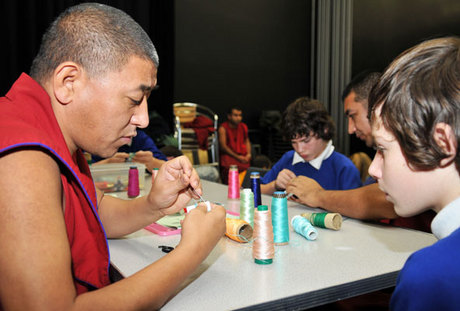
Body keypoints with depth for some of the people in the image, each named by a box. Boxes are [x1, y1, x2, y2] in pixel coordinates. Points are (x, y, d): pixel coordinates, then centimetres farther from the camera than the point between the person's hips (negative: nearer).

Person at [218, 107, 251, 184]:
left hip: (243, 155, 5)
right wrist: (237, 157, -14)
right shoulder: (223, 128, -1)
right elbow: (223, 146, -7)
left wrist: (248, 154, 1)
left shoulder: (243, 127, 17)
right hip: (228, 154, -5)